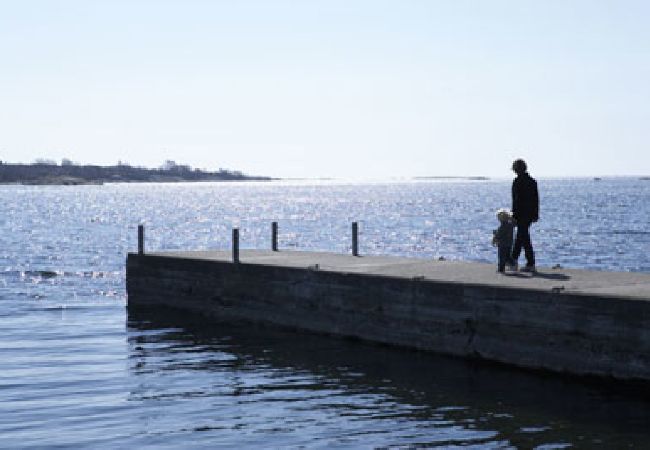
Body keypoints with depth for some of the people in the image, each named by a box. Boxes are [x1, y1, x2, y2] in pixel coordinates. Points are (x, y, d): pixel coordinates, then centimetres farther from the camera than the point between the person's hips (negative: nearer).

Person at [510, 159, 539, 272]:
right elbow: (536, 199, 13)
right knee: (520, 237, 18)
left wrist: (514, 216, -13)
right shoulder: (532, 181, 10)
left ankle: (531, 264, -4)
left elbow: (516, 200, -16)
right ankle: (514, 260, 29)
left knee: (525, 238, -4)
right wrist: (536, 215, 18)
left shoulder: (517, 181, -13)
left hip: (521, 215, -8)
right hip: (530, 215, 8)